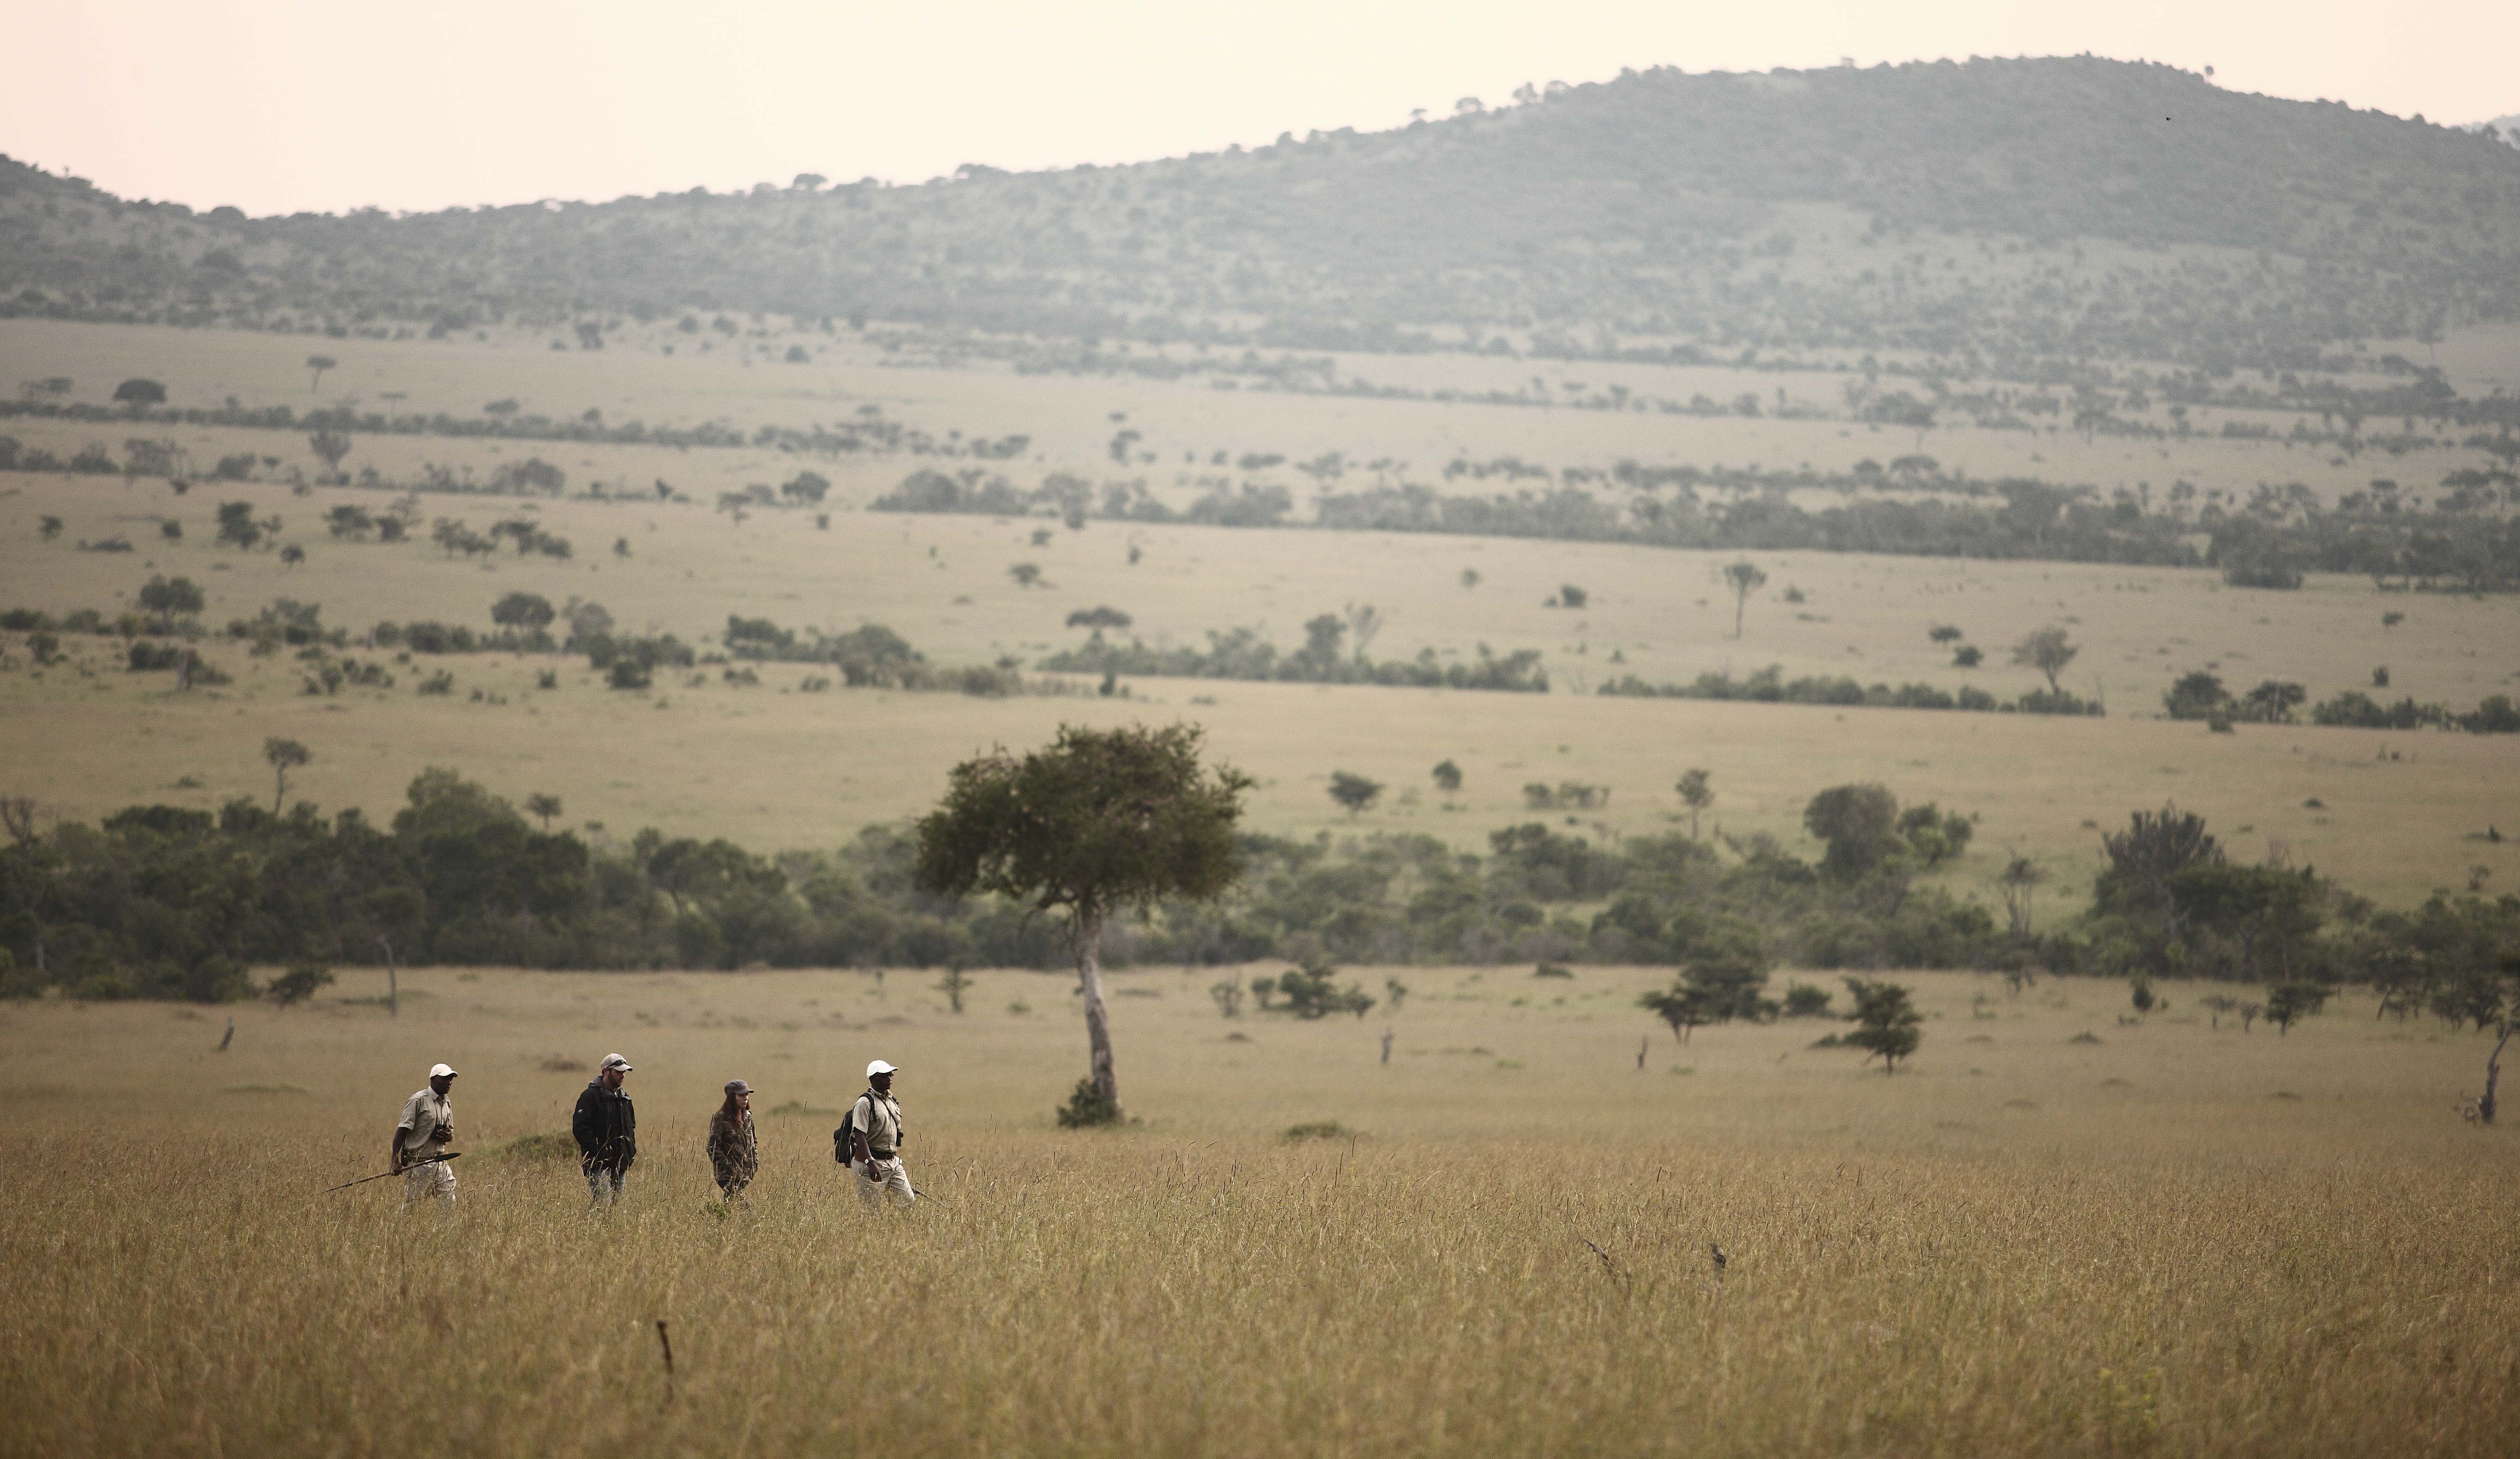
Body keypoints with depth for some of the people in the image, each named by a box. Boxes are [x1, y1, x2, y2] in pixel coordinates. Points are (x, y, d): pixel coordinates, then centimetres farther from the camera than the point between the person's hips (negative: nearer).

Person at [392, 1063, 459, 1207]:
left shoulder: (447, 1103, 13)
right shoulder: (418, 1101, -9)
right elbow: (401, 1132, -12)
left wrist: (448, 1136, -2)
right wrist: (395, 1162, -20)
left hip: (440, 1163, 7)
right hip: (418, 1163, -7)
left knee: (450, 1205, 0)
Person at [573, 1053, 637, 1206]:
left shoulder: (624, 1098, 18)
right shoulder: (591, 1096, -8)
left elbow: (631, 1125, 29)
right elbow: (580, 1128, -15)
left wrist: (631, 1150, 15)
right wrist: (597, 1152, -21)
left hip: (620, 1163, 8)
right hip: (599, 1164, -8)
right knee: (602, 1204, -17)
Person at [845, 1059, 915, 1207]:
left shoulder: (892, 1101, 15)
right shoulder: (865, 1103, -12)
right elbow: (860, 1136, -20)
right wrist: (871, 1163, -30)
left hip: (893, 1161, 8)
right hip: (872, 1161, -8)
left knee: (909, 1202, 0)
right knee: (870, 1207, -5)